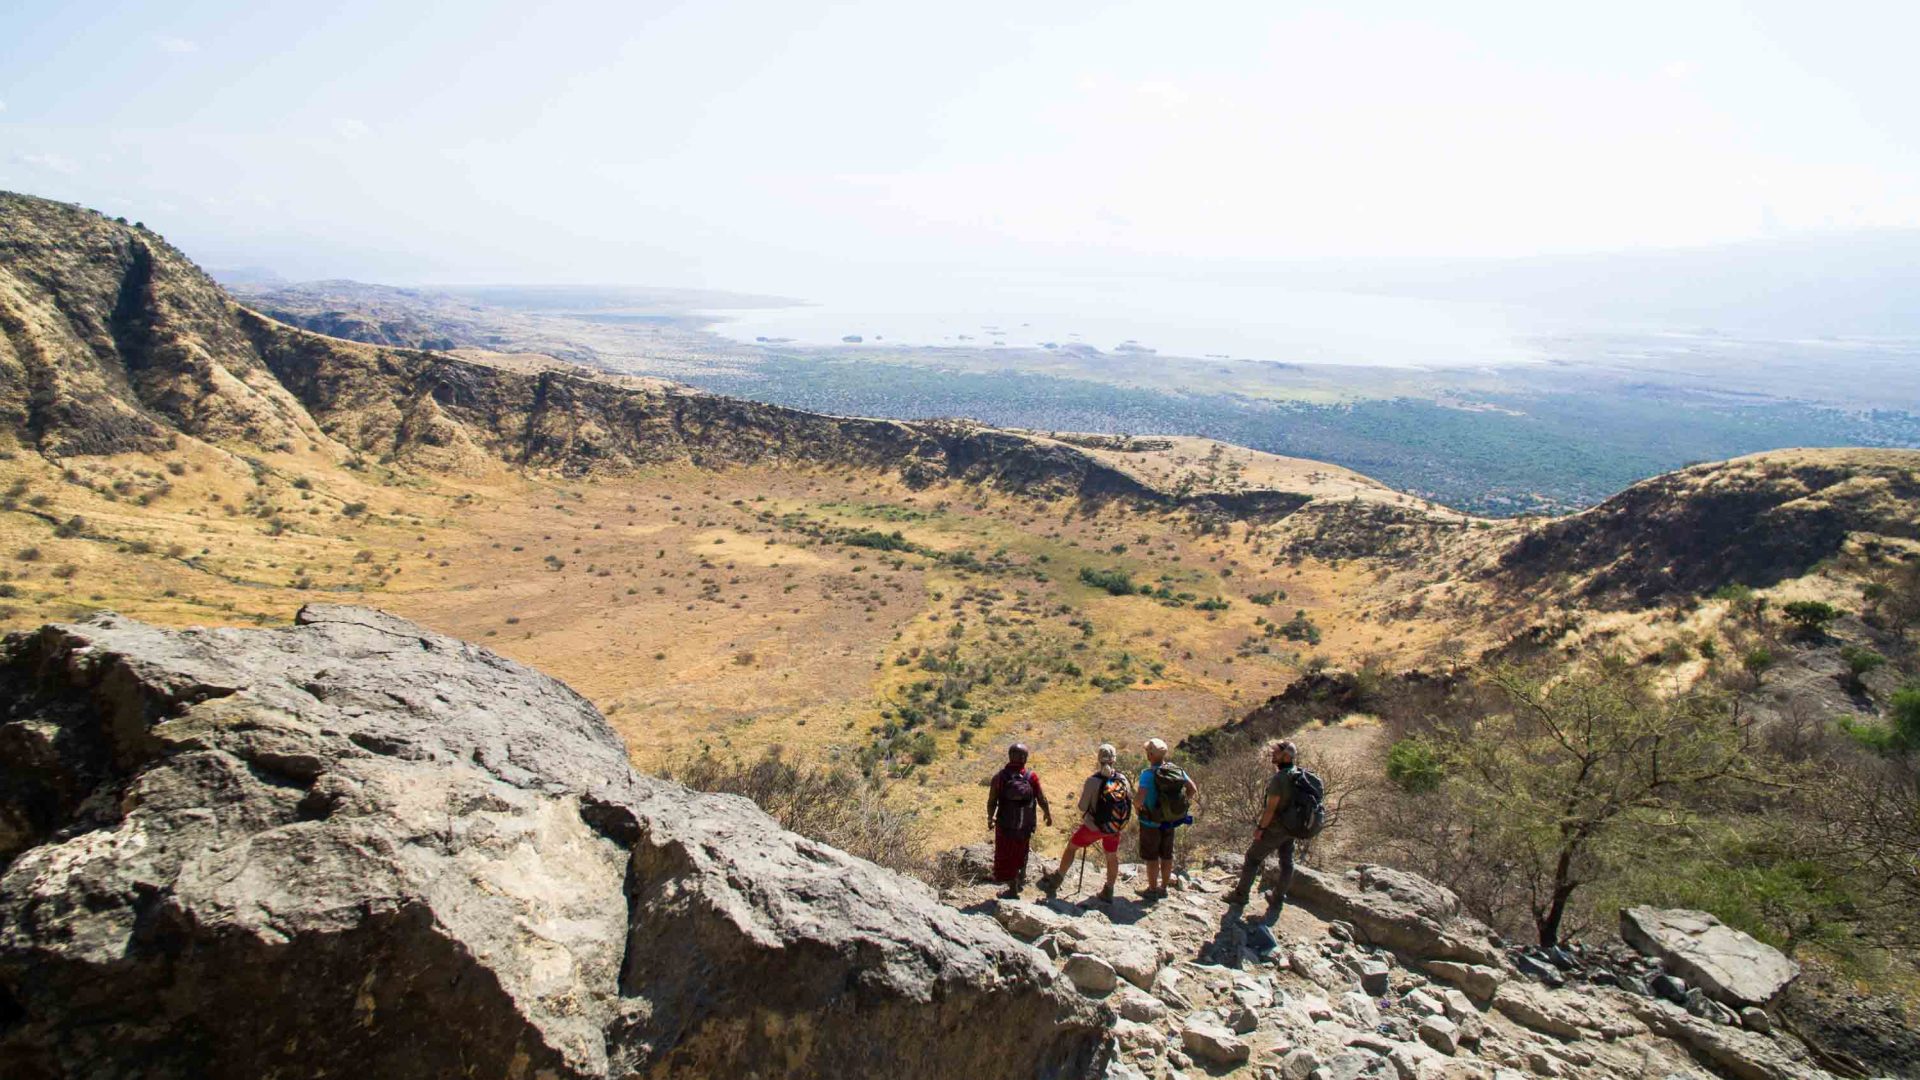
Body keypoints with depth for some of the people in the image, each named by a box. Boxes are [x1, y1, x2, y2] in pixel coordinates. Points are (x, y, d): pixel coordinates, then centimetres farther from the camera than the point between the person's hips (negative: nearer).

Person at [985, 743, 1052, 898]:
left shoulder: (999, 777, -11)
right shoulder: (1032, 776, -10)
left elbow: (992, 801, -7)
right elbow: (1041, 799, -5)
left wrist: (990, 818, 11)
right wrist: (1048, 814, 13)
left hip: (1005, 824, -2)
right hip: (1026, 825, 2)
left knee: (1007, 855, 11)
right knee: (1021, 851, 26)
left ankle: (1013, 889, 16)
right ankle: (1021, 878, 41)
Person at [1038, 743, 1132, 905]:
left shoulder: (1093, 780, -21)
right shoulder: (1122, 778, -11)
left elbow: (1083, 807, -15)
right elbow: (1130, 800, 0)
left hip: (1094, 825, -3)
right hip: (1115, 827, 3)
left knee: (1071, 846, 16)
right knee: (1112, 856, 22)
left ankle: (1055, 882, 26)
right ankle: (1108, 893, 34)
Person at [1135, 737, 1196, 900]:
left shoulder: (1148, 774, -25)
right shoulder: (1177, 770, -9)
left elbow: (1139, 801, -31)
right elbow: (1193, 790, -2)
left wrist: (1135, 792, -10)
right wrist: (1179, 804, 7)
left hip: (1151, 822, -5)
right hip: (1170, 820, 5)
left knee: (1151, 857, 12)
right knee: (1166, 855, 20)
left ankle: (1152, 890, 23)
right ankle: (1163, 887, 33)